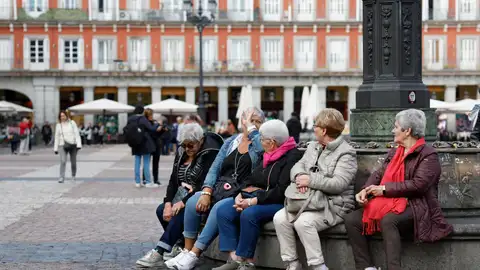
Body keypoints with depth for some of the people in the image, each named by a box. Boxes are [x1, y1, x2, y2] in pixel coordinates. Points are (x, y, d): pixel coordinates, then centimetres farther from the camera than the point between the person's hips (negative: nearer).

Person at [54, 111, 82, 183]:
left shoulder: (72, 123, 2)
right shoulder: (58, 125, 5)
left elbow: (77, 134, -2)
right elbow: (57, 137, 10)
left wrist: (78, 144, -11)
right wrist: (55, 148, 7)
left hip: (72, 145, 0)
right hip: (63, 145, 0)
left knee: (73, 162, 8)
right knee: (63, 161, -18)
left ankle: (73, 176, 30)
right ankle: (61, 177, -19)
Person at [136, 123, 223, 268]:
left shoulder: (210, 153, -14)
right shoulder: (181, 152, 8)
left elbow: (205, 185, -22)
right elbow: (173, 180, 6)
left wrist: (183, 202, -26)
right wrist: (168, 203, -11)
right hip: (182, 196, 8)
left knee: (180, 213, -31)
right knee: (161, 210, -16)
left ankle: (159, 253, -32)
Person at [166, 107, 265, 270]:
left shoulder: (260, 143, 3)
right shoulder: (230, 142, 15)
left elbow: (264, 147, -25)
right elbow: (215, 168, 9)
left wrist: (250, 127, -11)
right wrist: (207, 192, -6)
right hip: (220, 189, 5)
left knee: (219, 208, -33)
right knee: (193, 202, -22)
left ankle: (193, 255, -28)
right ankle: (187, 251, -14)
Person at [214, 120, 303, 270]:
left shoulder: (292, 157, -12)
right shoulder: (268, 156, 17)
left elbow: (281, 191, -20)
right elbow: (251, 180, 18)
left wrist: (253, 201, -19)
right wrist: (241, 195, -2)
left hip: (279, 203, -9)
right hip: (257, 198, 9)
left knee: (249, 214, -34)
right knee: (223, 211, -10)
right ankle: (235, 258, -18)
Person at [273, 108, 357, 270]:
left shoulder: (346, 153, -9)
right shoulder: (313, 147, 18)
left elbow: (339, 184, -20)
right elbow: (298, 166, 12)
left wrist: (310, 180, -19)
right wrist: (299, 177, -13)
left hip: (333, 206, -8)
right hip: (311, 200, 8)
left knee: (303, 221, -32)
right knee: (280, 218, -15)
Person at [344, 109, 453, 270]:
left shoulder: (428, 155, -7)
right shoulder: (394, 152, 20)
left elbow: (418, 185, -19)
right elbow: (379, 174, 14)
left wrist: (384, 189, -17)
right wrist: (365, 191, -7)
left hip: (415, 208, -8)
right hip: (391, 205, 8)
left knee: (388, 220, -39)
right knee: (351, 220, -10)